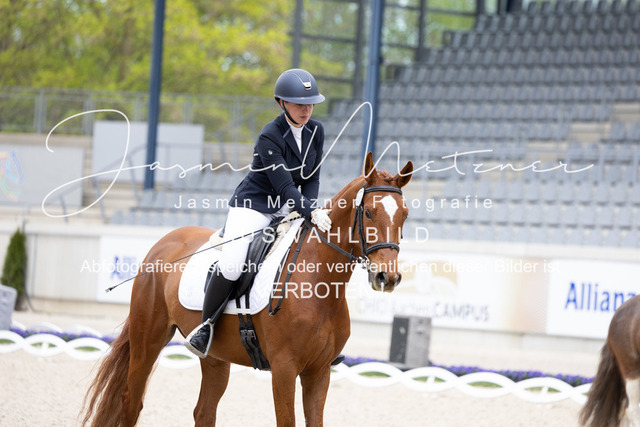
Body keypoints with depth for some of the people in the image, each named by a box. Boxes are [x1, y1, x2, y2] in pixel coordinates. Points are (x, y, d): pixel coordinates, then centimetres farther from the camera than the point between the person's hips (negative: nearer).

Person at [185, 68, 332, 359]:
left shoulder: (316, 131, 0)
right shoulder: (269, 137, -21)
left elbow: (312, 179, 6)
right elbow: (285, 186, -26)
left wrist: (310, 209, -12)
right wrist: (311, 213, -39)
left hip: (288, 209, 7)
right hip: (253, 206, -7)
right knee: (231, 266, -27)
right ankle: (206, 326, -7)